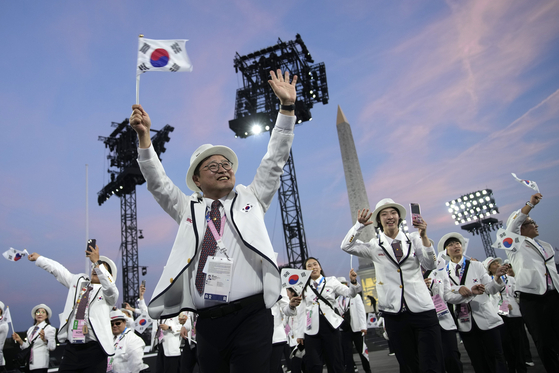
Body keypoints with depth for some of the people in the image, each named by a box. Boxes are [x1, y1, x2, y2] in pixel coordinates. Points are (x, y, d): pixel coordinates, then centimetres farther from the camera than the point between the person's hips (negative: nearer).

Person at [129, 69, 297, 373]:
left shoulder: (251, 198, 12)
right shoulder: (188, 209, 15)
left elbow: (274, 161, 7)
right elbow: (156, 182, 9)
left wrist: (287, 106, 1)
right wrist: (143, 134, -3)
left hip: (251, 316, -2)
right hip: (207, 322, 3)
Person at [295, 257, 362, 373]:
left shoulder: (331, 281, 7)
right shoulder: (304, 288, 9)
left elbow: (350, 293, -3)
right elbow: (301, 312, 9)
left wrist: (353, 281, -22)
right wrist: (300, 334, 8)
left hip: (330, 326, -1)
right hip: (312, 329, 1)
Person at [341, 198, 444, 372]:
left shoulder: (413, 239, 6)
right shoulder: (374, 245, 4)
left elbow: (430, 265, -2)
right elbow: (346, 246, -5)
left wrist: (423, 236, -12)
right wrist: (359, 224, -13)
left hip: (423, 310, 0)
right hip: (394, 314, 0)